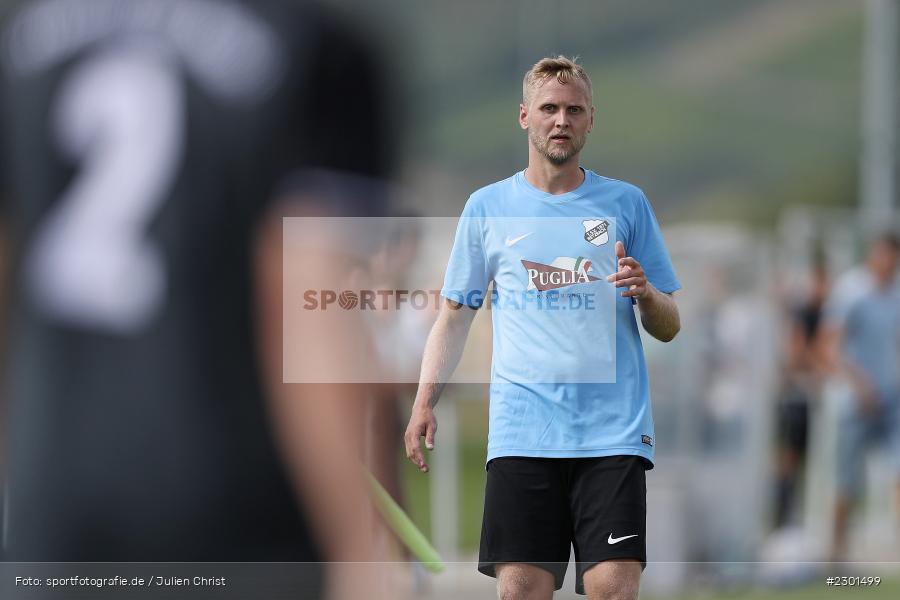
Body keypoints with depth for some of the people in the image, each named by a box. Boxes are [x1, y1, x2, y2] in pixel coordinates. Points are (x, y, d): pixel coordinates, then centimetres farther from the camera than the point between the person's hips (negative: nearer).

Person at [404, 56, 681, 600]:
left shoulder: (626, 203, 11)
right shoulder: (487, 207, 11)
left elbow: (669, 328, 13)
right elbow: (455, 316, 15)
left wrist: (646, 294, -9)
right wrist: (424, 403, 2)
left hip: (614, 432, 0)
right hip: (522, 430, 0)